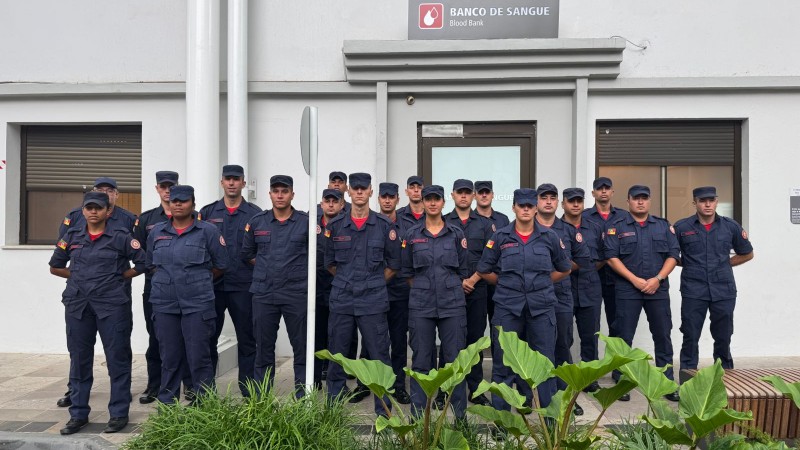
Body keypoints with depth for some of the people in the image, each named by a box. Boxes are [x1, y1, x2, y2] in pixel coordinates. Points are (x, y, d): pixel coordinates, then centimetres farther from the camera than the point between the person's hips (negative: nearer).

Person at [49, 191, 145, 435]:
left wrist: (117, 277, 1)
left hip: (112, 305, -4)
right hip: (77, 305, 4)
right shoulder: (72, 237, 11)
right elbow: (55, 267, 20)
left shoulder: (121, 238, 0)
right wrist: (79, 277, 10)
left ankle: (119, 413, 11)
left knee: (117, 359, 0)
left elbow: (142, 264, 3)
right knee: (79, 360, 10)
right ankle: (78, 414, 22)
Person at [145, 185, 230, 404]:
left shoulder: (207, 231, 0)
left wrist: (199, 281, 7)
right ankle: (167, 405, 23)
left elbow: (221, 265, 4)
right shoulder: (156, 232, 11)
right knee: (170, 357, 10)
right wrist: (168, 279, 11)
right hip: (164, 304, 3)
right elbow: (151, 264, 21)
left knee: (199, 357, -2)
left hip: (197, 304, -3)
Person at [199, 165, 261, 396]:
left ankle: (249, 392, 17)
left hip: (243, 285, -1)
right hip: (212, 285, 2)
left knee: (246, 339, 6)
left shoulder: (255, 213, 4)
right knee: (207, 338, 8)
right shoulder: (207, 212, 9)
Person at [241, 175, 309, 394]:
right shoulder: (256, 222, 6)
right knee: (264, 348, 10)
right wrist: (268, 269, 8)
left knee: (301, 347, 3)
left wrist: (299, 271, 4)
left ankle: (303, 397, 15)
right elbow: (247, 253, 16)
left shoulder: (306, 222, -1)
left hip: (297, 294, -2)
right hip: (263, 294, 2)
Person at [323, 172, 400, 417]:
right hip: (341, 300, 2)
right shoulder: (335, 225, 5)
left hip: (373, 301, -2)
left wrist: (374, 283, 7)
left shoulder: (385, 225, 0)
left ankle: (384, 410, 14)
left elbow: (393, 264, 7)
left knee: (379, 356, 2)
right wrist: (347, 281, 12)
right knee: (337, 356, 9)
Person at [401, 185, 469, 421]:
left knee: (455, 358, 2)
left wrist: (451, 290, 7)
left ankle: (460, 413, 14)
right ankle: (418, 414, 14)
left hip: (452, 304, 0)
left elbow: (463, 271, 10)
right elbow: (407, 272, 11)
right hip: (421, 304, 0)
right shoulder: (412, 235, 6)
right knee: (421, 360, 4)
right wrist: (423, 289, 7)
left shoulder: (456, 234, 6)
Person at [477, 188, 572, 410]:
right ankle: (500, 413, 18)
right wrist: (506, 283, 7)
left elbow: (564, 269, 15)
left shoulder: (549, 236, 5)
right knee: (503, 361, 5)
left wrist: (541, 283, 9)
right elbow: (484, 270, 9)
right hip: (508, 306, 0)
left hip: (541, 306, 1)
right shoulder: (500, 237, 3)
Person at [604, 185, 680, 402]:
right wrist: (635, 280, -12)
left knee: (663, 336, 7)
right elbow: (612, 257, -6)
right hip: (627, 290, -2)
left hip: (658, 289, 3)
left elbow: (673, 256, 5)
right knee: (624, 337, 1)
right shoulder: (617, 227, 3)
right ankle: (621, 382, 11)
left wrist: (657, 279, -8)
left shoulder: (663, 226, 12)